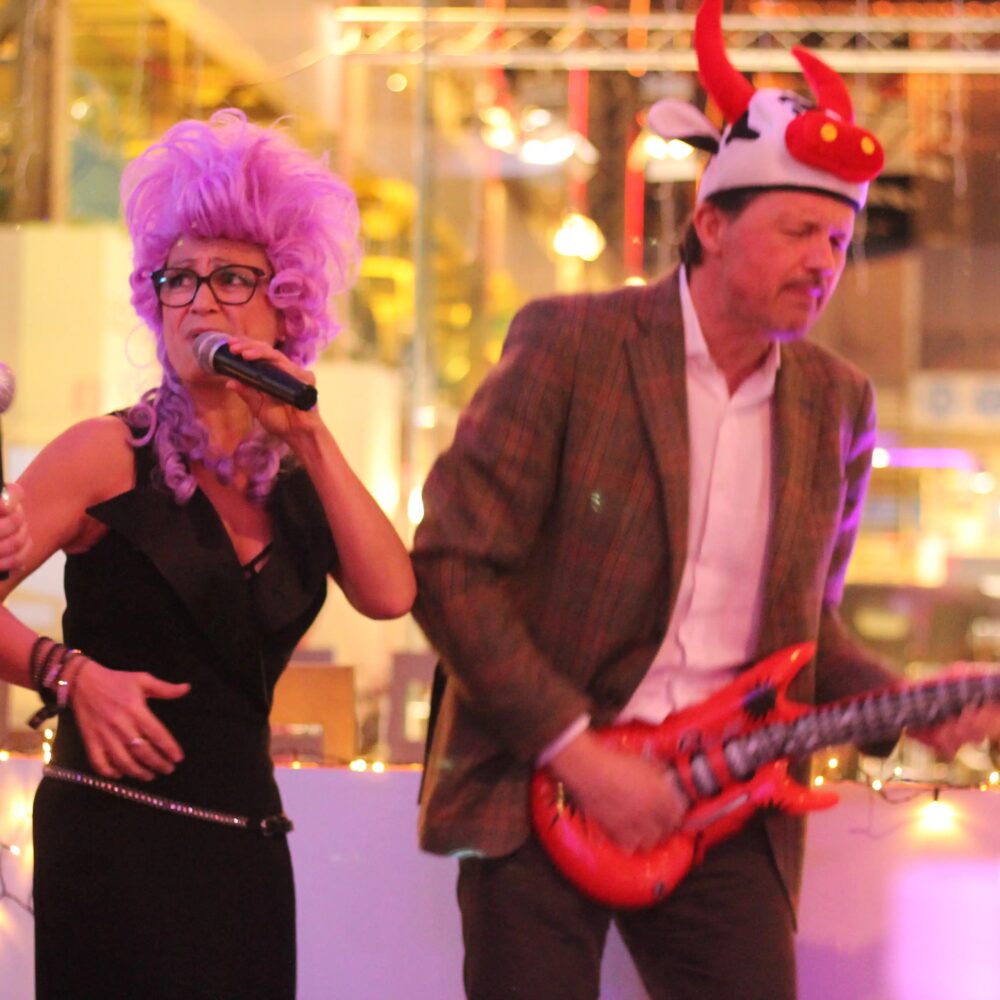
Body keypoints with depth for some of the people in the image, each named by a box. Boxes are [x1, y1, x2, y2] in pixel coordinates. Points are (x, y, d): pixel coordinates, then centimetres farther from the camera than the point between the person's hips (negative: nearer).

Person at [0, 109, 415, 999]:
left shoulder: (298, 474, 11)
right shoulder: (111, 455, -2)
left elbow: (390, 594, -6)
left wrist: (309, 437, -7)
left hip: (245, 846, 4)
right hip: (115, 833, -4)